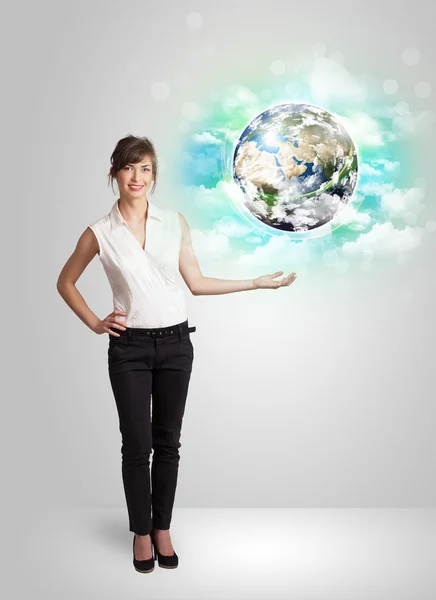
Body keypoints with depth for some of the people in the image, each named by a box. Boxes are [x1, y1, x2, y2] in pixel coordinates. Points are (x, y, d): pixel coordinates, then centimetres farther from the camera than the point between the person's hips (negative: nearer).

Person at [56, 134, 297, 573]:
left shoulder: (175, 223, 1)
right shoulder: (100, 233, -3)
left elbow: (196, 282, 7)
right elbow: (65, 283, 11)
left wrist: (256, 283, 5)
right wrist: (94, 323, 1)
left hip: (175, 343, 2)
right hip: (129, 348, -2)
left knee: (167, 442, 11)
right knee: (137, 445, 5)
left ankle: (162, 529, 27)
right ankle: (141, 532, 25)